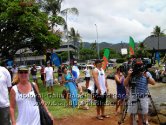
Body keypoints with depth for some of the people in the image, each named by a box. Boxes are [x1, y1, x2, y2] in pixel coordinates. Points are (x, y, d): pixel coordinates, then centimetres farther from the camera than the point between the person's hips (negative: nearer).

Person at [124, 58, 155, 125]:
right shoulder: (131, 74, -2)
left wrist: (146, 76, -21)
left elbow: (153, 83, -7)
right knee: (132, 115, 9)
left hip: (143, 98, 1)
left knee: (141, 115, 12)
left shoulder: (146, 73, 1)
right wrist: (128, 75, -20)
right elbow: (125, 84, -6)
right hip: (133, 98, -1)